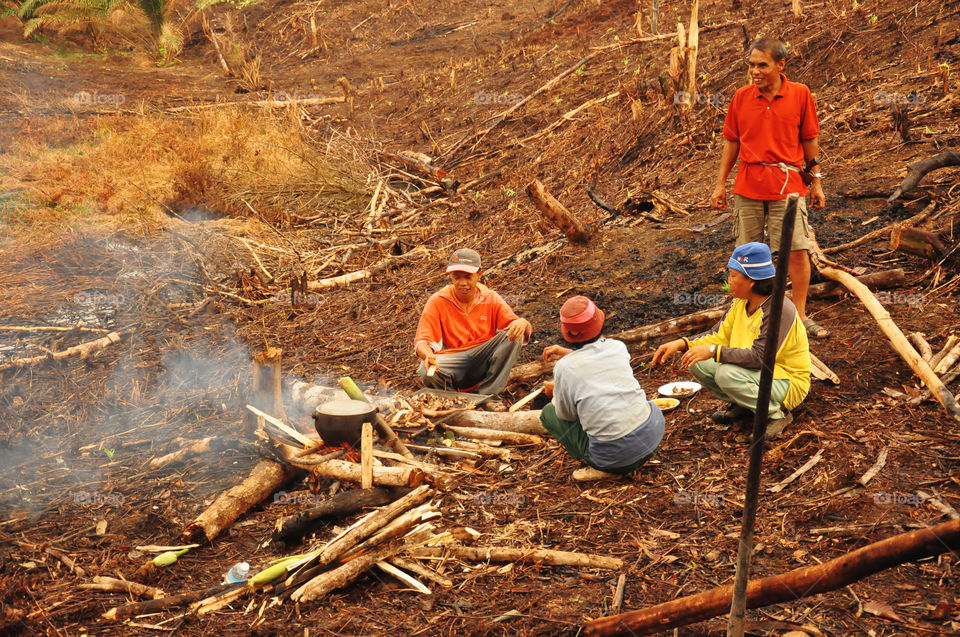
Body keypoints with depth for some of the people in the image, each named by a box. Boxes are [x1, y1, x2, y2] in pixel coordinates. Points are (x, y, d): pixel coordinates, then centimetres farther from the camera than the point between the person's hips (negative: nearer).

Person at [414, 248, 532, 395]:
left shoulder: (491, 299, 1)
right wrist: (428, 355, -36)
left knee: (513, 336, -20)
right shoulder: (437, 302, -5)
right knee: (426, 372, -34)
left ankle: (487, 395, -20)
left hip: (484, 359, 2)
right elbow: (422, 340, -11)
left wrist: (522, 323, -28)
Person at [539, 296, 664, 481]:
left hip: (615, 452, -5)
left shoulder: (564, 367, -10)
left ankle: (603, 468, 6)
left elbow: (566, 414, 4)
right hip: (654, 431, 5)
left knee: (549, 413, 15)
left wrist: (554, 391, 24)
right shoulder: (617, 347, 4)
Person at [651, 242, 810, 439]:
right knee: (697, 361, -7)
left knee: (727, 374, -33)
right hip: (753, 371, 8)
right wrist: (682, 343, -10)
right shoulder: (741, 303, 0)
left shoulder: (780, 310, -26)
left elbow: (760, 357, -33)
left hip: (788, 382, -8)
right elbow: (719, 336, 5)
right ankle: (741, 405, 7)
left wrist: (714, 351, -35)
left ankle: (777, 414, -12)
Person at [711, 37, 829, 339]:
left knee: (797, 250, -5)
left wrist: (816, 182, 7)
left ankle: (800, 314, 8)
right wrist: (720, 184, 9)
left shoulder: (800, 94, 0)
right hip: (748, 186, 2)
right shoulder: (741, 97, 3)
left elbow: (809, 141, 6)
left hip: (788, 184, -2)